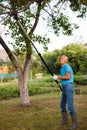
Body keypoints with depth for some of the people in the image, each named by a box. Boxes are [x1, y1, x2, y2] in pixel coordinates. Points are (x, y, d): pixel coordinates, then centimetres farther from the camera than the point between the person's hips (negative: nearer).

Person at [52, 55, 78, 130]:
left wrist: (58, 77, -13)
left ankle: (75, 123, -6)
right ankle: (65, 120, 24)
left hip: (69, 87, -10)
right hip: (65, 88, 10)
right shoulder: (62, 68, 20)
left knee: (70, 105, -12)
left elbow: (68, 77, -20)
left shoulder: (67, 66, -9)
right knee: (62, 104, 14)